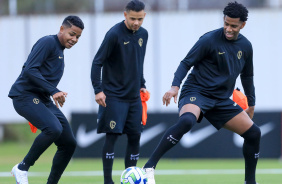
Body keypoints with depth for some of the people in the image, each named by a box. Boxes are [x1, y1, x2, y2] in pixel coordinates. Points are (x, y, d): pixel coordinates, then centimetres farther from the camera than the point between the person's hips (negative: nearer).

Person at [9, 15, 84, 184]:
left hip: (43, 100, 10)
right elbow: (30, 70, -21)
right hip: (25, 96, -10)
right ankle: (22, 168, -16)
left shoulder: (59, 50, 19)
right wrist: (53, 91, -24)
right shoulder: (48, 43, -10)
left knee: (69, 143, 2)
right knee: (54, 129, -32)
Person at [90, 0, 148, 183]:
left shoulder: (143, 34, 7)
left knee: (135, 136, 4)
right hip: (113, 96, -6)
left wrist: (142, 85, 17)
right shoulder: (114, 34, -14)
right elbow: (97, 62, -13)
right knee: (112, 135, -9)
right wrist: (98, 90, -19)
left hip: (134, 96, 6)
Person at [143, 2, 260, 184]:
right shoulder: (209, 40, -11)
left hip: (221, 100, 7)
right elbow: (186, 63, -10)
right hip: (196, 93, -7)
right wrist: (175, 86, -25)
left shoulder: (245, 46, 8)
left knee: (253, 133, 0)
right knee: (187, 121, -38)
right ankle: (149, 167, -38)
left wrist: (251, 104, 26)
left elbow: (247, 77, 22)